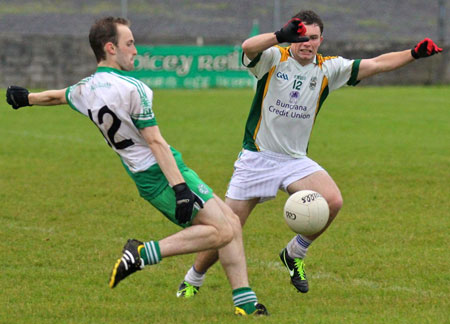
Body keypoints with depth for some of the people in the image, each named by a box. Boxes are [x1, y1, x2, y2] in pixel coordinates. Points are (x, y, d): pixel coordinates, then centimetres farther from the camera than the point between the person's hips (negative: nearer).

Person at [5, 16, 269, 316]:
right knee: (222, 232, -14)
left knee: (230, 221, 12)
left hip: (143, 177, 9)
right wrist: (180, 188, -21)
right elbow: (155, 142, -20)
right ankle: (143, 253, -13)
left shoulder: (86, 90, 7)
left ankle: (245, 303, 6)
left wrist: (26, 98, 50)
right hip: (163, 174, -9)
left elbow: (57, 96, 29)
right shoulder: (131, 89, -17)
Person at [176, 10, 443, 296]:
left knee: (333, 200, -23)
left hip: (296, 160, 3)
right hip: (257, 157, -3)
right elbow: (249, 48, -32)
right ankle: (193, 280, 24)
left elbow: (376, 64, -2)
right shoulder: (273, 59, -9)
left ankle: (295, 254, 1)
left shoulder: (328, 69, 2)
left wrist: (413, 54, -16)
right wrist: (281, 36, -52)